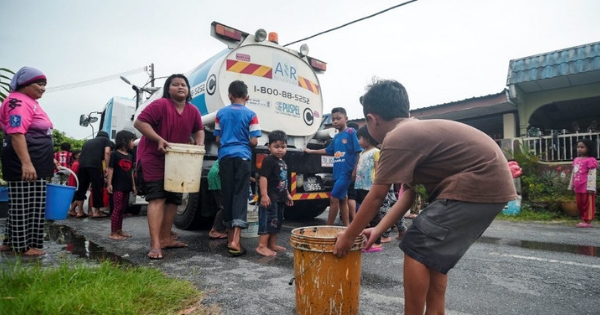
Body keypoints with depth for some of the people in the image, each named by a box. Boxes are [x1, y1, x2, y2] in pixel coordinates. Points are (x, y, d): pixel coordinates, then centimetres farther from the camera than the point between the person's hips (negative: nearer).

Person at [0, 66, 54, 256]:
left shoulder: (31, 102, 19)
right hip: (24, 163, -10)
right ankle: (22, 246, 5)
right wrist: (26, 163, -31)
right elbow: (16, 134, -23)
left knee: (34, 204, 14)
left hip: (35, 163, 10)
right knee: (24, 204, -3)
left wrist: (50, 160, 28)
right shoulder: (19, 102, -12)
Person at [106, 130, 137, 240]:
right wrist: (109, 183, -15)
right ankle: (113, 233, -2)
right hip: (117, 186, -7)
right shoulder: (115, 154, -6)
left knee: (122, 209, 13)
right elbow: (110, 169, -9)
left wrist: (133, 185, 17)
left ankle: (119, 230, 21)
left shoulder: (130, 156, 15)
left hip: (126, 187, 7)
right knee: (117, 208, -7)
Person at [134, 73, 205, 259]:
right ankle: (155, 245, -14)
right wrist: (159, 139, -29)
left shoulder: (193, 111, 3)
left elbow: (198, 129, 16)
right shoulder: (160, 105, -16)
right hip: (153, 158, -7)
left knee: (174, 199, 11)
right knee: (157, 198, -14)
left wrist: (199, 143, -5)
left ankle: (165, 238, 23)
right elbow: (139, 122, -19)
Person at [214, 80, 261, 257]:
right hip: (242, 157, -3)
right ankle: (235, 240, -15)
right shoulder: (250, 115, 0)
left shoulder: (221, 113, 8)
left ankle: (230, 237, 20)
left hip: (225, 157, 3)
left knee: (227, 195, 10)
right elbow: (254, 142, -5)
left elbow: (217, 139, 11)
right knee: (240, 195, -4)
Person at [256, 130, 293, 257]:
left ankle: (272, 244, 26)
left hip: (280, 198, 10)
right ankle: (262, 246, -6)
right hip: (270, 197, -10)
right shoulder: (268, 160, -13)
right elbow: (263, 177, -20)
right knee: (268, 221, -10)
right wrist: (264, 194, -27)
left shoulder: (283, 162, 17)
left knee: (277, 222, 15)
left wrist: (287, 194, 24)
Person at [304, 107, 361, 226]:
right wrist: (311, 151, 32)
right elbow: (328, 151, 27)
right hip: (338, 172, 7)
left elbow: (358, 151, -9)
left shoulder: (351, 132, -5)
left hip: (346, 172, -7)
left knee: (334, 198, -6)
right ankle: (346, 227, 18)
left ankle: (328, 227, 4)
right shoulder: (336, 137, 15)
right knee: (342, 199, 10)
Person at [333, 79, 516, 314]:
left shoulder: (397, 138, -15)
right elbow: (408, 194, 15)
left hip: (478, 184, -10)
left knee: (416, 248, -3)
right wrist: (378, 230, 14)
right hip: (491, 182, 10)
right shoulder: (415, 131, 16)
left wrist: (348, 236, 2)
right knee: (432, 250, 18)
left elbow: (375, 198, -10)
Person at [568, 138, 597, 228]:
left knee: (588, 204, 2)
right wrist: (571, 185, 18)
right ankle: (583, 220, 22)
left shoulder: (590, 160, -10)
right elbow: (573, 174, 17)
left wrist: (590, 187, -18)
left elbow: (592, 174, -14)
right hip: (578, 187, 8)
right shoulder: (576, 160, 13)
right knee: (580, 204, 13)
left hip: (586, 188, -8)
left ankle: (587, 221, 8)